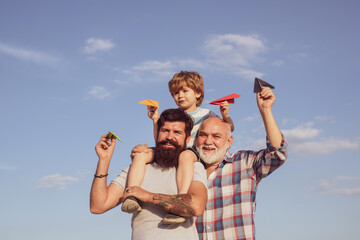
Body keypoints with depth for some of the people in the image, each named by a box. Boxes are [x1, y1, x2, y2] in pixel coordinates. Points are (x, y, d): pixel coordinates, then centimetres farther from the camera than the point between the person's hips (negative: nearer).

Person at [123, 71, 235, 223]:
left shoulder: (206, 114, 16)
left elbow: (229, 129, 11)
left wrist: (226, 116, -9)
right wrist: (156, 120, 6)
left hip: (194, 154, -4)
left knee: (185, 155, -41)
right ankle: (130, 197, -34)